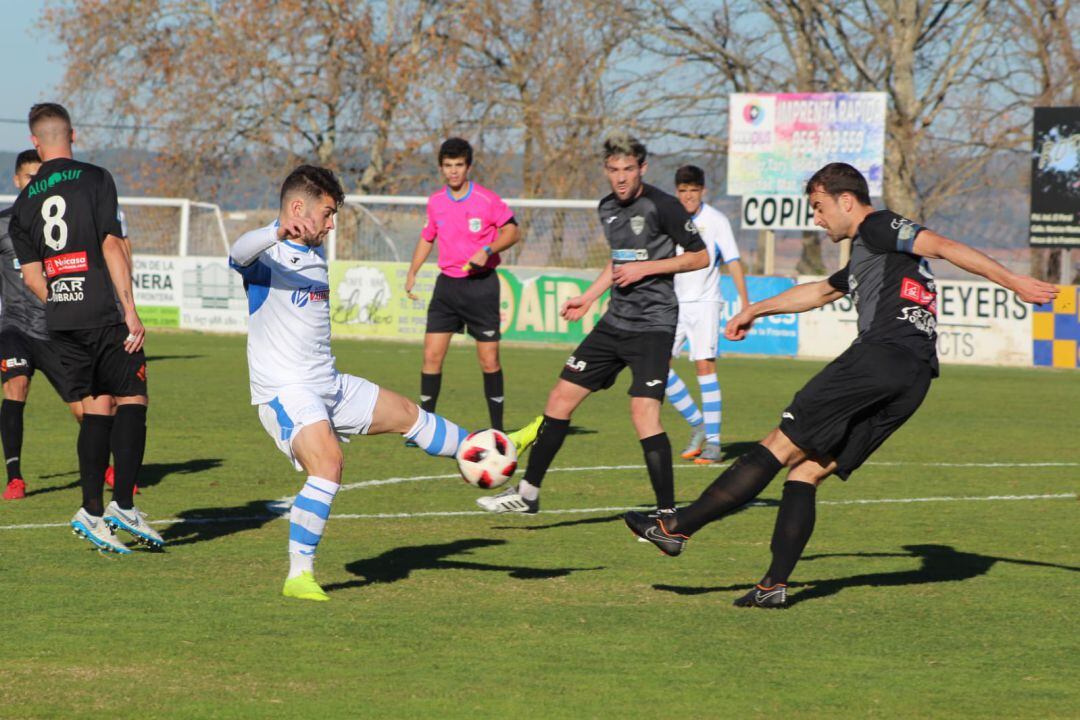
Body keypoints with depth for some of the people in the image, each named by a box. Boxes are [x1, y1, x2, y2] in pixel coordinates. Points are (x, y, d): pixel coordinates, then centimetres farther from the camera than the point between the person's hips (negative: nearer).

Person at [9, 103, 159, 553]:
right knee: (131, 399, 2)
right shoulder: (94, 179, -2)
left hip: (59, 319, 5)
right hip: (103, 313, -5)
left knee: (96, 406, 11)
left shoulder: (26, 200, 12)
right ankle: (122, 504, -6)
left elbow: (31, 275, 9)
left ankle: (91, 511, 5)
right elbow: (111, 246, -10)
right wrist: (129, 309, -11)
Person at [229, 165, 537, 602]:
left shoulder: (315, 255, 14)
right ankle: (299, 575, -23)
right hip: (284, 390, -9)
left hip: (329, 385, 9)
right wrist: (281, 231, -61)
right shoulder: (268, 255, -14)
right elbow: (239, 253, -40)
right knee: (328, 463, -28)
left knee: (406, 414, 21)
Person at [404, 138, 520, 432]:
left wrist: (487, 251, -18)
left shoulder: (487, 199, -8)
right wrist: (412, 272, 12)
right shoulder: (435, 202, 5)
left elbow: (511, 231, -2)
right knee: (431, 355, -3)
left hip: (481, 284, -4)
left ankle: (497, 428, 9)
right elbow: (427, 238, 20)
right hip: (447, 284, 4)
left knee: (489, 361, -1)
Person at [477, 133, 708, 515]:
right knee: (561, 397, 8)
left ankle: (667, 514, -14)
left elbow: (700, 256, -8)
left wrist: (645, 268, -15)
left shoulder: (662, 206, -12)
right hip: (616, 321, 8)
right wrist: (588, 297, 22)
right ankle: (528, 493, 20)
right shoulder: (608, 208, 11)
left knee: (644, 412, -21)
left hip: (652, 324, -8)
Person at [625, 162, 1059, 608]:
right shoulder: (866, 255, 34)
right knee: (806, 471, 8)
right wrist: (756, 310, 61)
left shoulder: (877, 228, 4)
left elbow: (944, 247, -8)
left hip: (882, 353, -9)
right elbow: (820, 292, 50)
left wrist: (1013, 282, -17)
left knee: (779, 447, -9)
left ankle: (677, 528, -9)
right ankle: (775, 585, -2)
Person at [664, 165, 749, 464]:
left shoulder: (716, 221, -5)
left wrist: (745, 304, -13)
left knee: (705, 366, -12)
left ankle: (712, 441, -8)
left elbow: (733, 262, -6)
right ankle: (697, 425, 8)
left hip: (704, 303, -4)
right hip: (672, 303, 4)